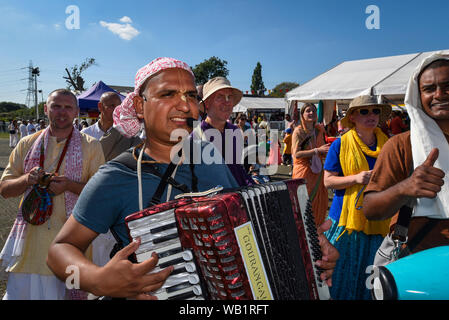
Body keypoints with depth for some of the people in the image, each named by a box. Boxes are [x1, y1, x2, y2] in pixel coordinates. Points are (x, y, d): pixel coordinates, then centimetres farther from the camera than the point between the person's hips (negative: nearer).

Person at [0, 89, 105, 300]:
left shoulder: (90, 146, 2)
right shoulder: (27, 144, 9)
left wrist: (70, 185, -17)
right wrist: (27, 179, -10)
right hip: (30, 240, 2)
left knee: (72, 293, 5)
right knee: (20, 292, 5)